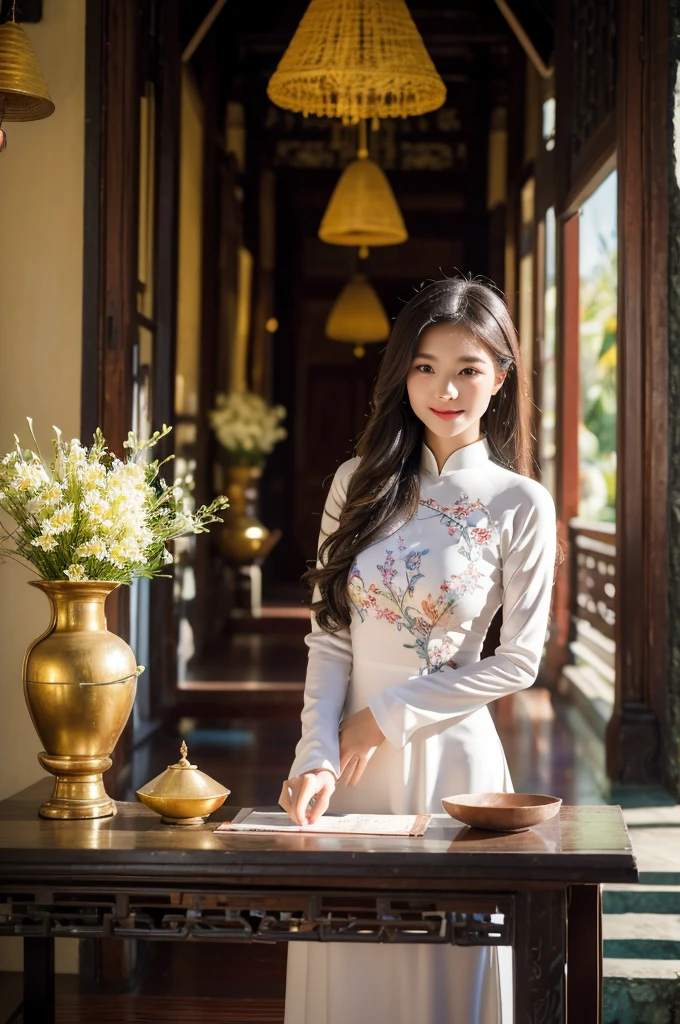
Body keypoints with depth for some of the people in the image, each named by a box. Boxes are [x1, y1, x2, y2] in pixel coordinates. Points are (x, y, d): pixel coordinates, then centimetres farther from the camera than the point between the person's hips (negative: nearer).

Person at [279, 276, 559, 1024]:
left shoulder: (521, 505, -4)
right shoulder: (360, 484, 4)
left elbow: (518, 660, -6)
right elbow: (328, 635, 1)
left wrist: (388, 716, -8)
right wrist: (316, 755, -11)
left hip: (446, 756, -2)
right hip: (350, 752, 3)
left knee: (439, 962, 8)